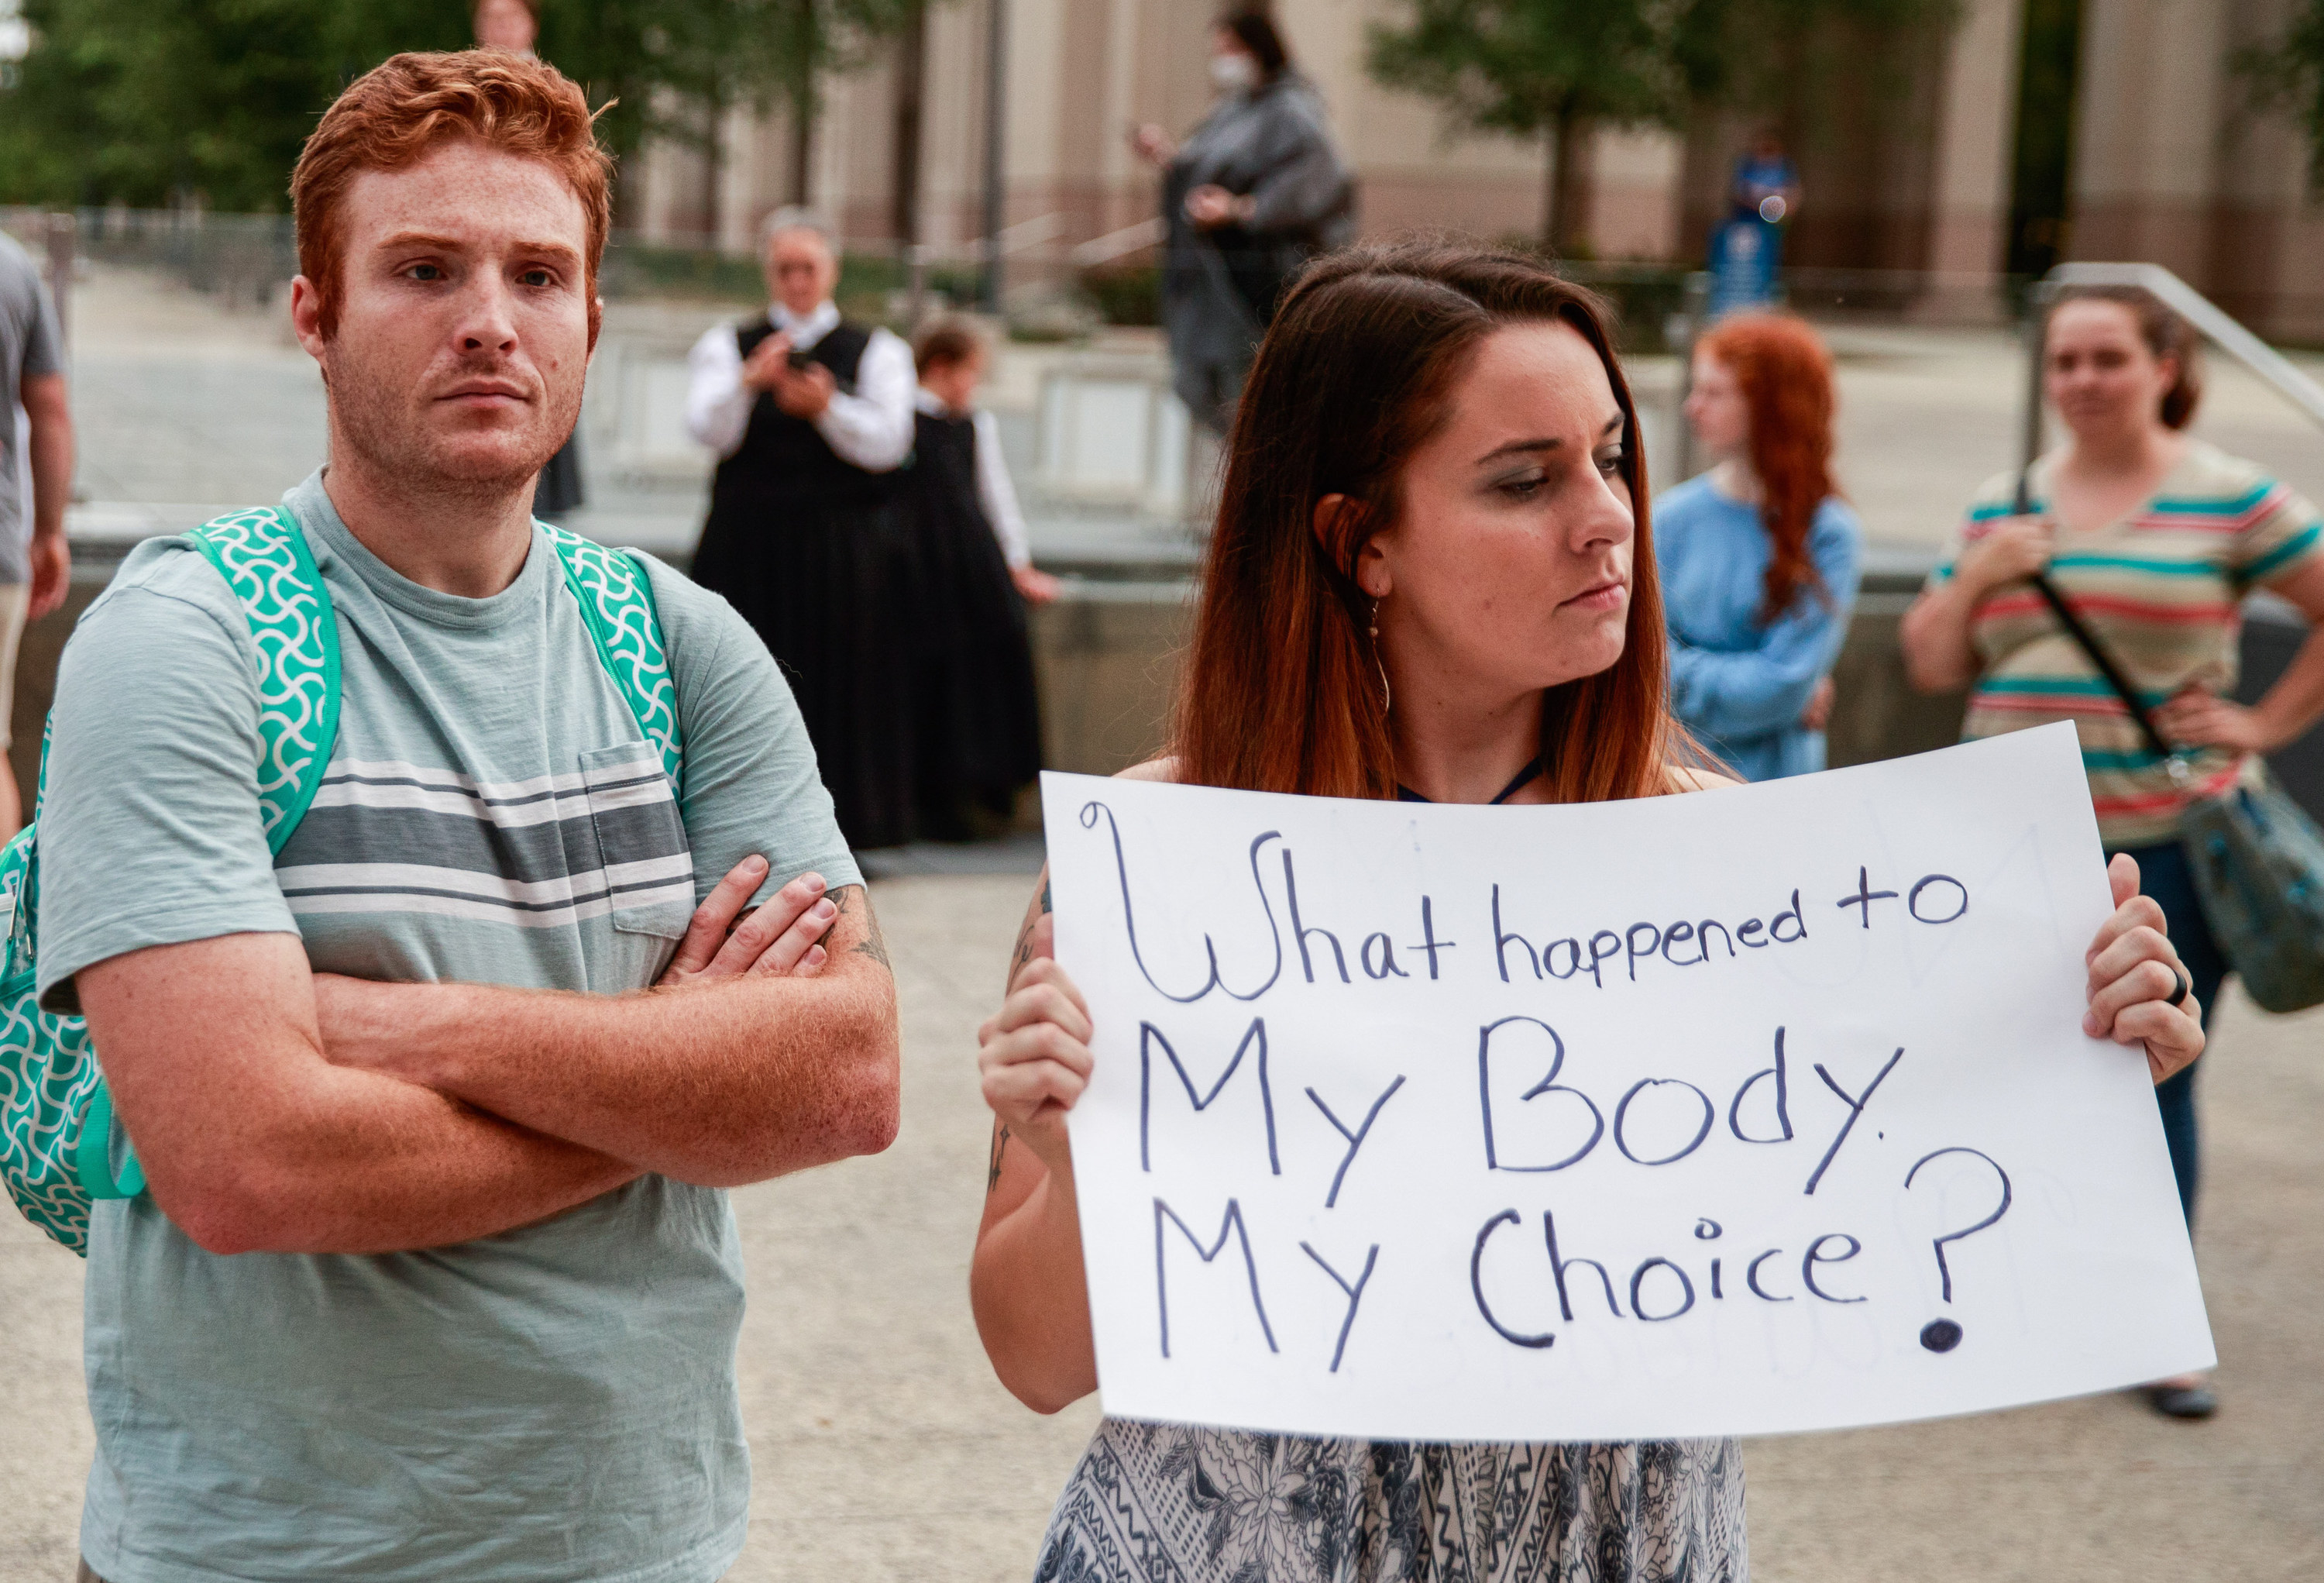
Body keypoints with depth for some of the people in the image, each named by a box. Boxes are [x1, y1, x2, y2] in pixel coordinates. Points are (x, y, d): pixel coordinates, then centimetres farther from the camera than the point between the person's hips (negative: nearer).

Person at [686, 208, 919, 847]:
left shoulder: (876, 351, 9)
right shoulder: (727, 345, 11)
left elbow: (888, 444, -5)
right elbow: (709, 429, -7)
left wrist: (827, 408, -22)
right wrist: (749, 383, -27)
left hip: (845, 549, 0)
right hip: (750, 548, 0)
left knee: (842, 688, -4)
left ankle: (835, 822, 1)